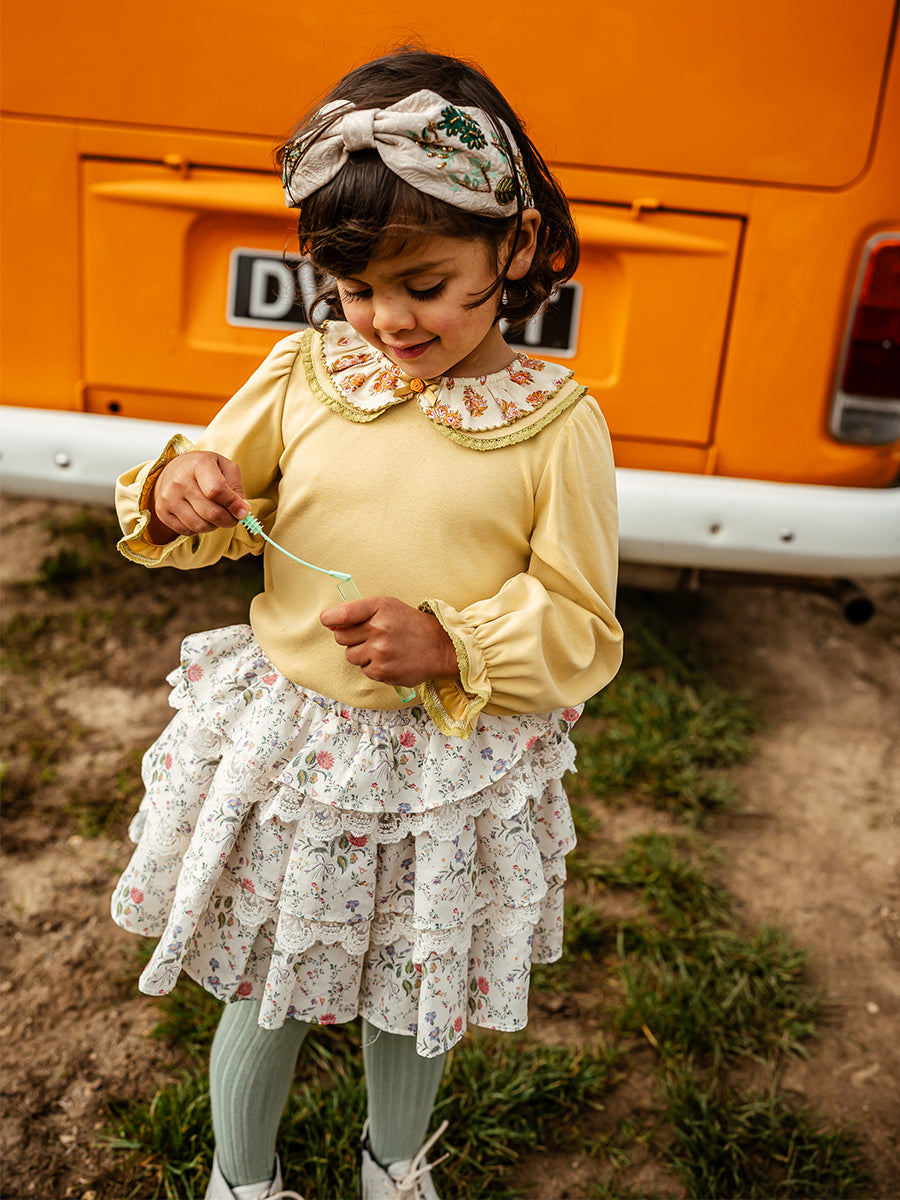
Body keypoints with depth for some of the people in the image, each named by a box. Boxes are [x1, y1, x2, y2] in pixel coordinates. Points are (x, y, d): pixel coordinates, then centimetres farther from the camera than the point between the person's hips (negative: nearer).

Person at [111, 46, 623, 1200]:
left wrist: (450, 644, -25)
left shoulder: (557, 423, -12)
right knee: (266, 998, 19)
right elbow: (212, 517, 6)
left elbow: (583, 632, -9)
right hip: (285, 745, 2)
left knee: (415, 1003, 22)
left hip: (451, 773, -1)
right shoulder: (303, 374, -6)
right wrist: (178, 495, -17)